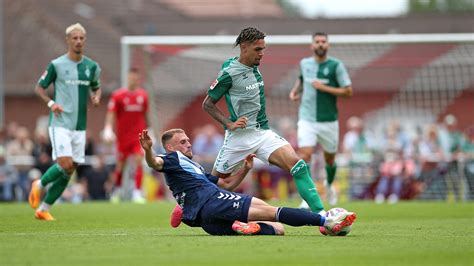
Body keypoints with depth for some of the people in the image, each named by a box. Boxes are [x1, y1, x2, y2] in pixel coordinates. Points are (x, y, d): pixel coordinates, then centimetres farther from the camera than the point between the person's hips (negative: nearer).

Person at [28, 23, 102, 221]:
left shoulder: (92, 67, 8)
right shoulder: (56, 65, -4)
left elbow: (96, 88, 24)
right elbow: (40, 87, 5)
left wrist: (96, 97, 1)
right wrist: (51, 103, -12)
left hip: (79, 126, 5)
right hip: (60, 123, -5)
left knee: (68, 172, 3)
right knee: (65, 164, -20)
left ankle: (43, 209, 14)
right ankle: (40, 184, 9)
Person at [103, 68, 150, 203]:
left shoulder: (143, 95, 5)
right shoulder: (118, 95, -5)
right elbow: (111, 113, -8)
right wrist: (108, 129, -21)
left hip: (139, 135, 1)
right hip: (123, 136, -1)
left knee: (138, 162, -12)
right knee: (120, 164, 9)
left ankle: (137, 192, -12)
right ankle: (117, 190, 30)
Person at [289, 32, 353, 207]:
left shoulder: (336, 65, -6)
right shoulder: (304, 63, 5)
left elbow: (348, 92, -11)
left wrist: (324, 88, -18)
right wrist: (295, 91, 10)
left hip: (329, 120, -1)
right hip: (307, 120, 1)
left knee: (329, 160, 14)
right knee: (305, 156, -18)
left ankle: (329, 185, 47)